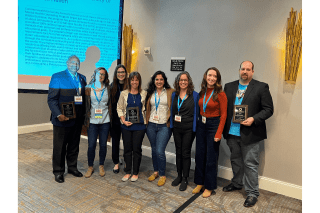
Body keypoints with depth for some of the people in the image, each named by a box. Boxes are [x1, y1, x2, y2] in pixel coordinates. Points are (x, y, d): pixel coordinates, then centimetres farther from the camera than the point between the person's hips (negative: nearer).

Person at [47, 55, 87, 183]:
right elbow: (51, 99, -11)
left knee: (74, 145, 17)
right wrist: (59, 115, -22)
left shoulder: (82, 79, 10)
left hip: (78, 119, 5)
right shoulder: (57, 77, -5)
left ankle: (72, 167, 33)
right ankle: (58, 172, 23)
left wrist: (84, 114, 3)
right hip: (63, 119, -5)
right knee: (59, 147, 7)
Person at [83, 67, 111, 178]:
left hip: (105, 121, 1)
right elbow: (86, 104, 5)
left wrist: (110, 118, 4)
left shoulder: (108, 89, 7)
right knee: (91, 145, 0)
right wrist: (86, 119, 1)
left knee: (103, 145, 7)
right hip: (92, 121, -1)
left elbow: (110, 104, 11)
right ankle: (90, 167, 19)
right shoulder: (88, 88, 4)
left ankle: (101, 166, 25)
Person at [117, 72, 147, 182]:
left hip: (139, 125, -1)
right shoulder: (124, 93, 3)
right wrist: (123, 120, -7)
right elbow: (119, 108, 5)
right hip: (126, 125, 1)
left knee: (137, 149, 5)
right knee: (127, 149, 9)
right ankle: (128, 172, 25)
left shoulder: (144, 94, 2)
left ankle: (135, 173, 21)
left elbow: (146, 108, 7)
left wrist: (146, 121, -3)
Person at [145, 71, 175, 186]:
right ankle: (155, 171, 32)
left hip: (164, 126, -4)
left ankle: (162, 175, 11)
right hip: (151, 125, 4)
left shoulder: (170, 92, -2)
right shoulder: (150, 93, 11)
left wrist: (170, 121, -7)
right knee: (154, 150, 14)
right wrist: (146, 121, 12)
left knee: (160, 151, -9)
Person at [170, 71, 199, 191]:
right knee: (178, 152, 13)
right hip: (176, 128, 4)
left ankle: (185, 179, 18)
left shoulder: (194, 95, -5)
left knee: (186, 153, 3)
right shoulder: (174, 95, 7)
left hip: (188, 128, -4)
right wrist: (171, 125, 9)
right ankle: (179, 176, 28)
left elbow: (196, 112, -3)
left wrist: (194, 128, -7)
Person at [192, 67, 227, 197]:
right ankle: (200, 183, 29)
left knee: (211, 158, 4)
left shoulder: (220, 94, -10)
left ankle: (209, 186, 21)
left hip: (213, 125, -5)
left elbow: (223, 115, -11)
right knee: (199, 155, 12)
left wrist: (219, 133, -15)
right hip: (201, 124, 5)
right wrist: (199, 121, 2)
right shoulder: (202, 93, 5)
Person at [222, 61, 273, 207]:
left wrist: (254, 119, -20)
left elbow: (268, 109, -5)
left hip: (250, 133, -4)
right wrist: (224, 128, 0)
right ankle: (237, 183, 40)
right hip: (232, 132, 5)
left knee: (250, 164, 4)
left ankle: (252, 193, 20)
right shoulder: (229, 86, 9)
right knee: (235, 160, 20)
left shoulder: (261, 87, -3)